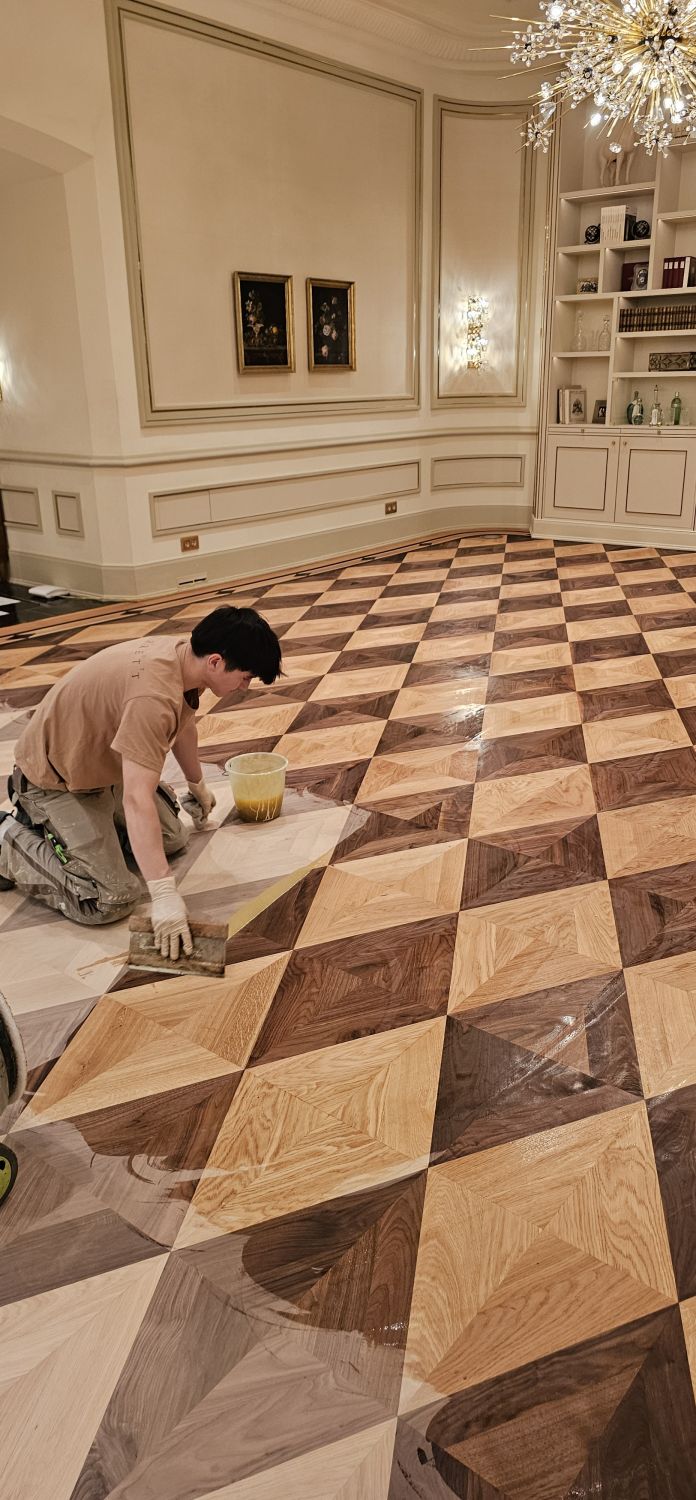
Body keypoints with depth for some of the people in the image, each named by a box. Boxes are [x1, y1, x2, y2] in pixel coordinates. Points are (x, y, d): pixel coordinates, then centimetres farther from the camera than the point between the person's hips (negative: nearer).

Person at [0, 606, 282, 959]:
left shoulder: (183, 655, -6)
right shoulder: (154, 695, -37)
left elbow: (184, 725, 15)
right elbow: (137, 800, -39)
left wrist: (198, 785, 32)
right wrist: (164, 895, -38)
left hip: (103, 766, 10)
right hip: (53, 781, -9)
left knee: (173, 839, 15)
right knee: (111, 900, -16)